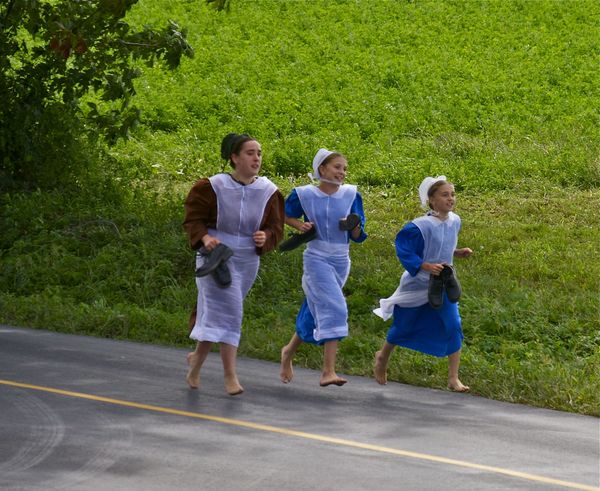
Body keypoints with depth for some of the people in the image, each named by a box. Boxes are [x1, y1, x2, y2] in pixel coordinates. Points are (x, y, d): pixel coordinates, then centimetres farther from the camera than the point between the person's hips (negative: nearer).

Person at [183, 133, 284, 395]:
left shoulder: (268, 191, -1)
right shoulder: (213, 187, -12)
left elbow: (275, 227, 5)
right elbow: (193, 218, -5)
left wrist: (265, 237, -17)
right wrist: (205, 237, -24)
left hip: (247, 260, 4)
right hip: (216, 255, -4)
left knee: (214, 312, 16)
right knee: (227, 309, -17)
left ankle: (196, 359, 38)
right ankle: (229, 374, -17)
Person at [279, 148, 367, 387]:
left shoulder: (351, 195, 2)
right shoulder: (304, 194, -5)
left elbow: (358, 237, 5)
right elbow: (285, 215, 14)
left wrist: (353, 226, -17)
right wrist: (300, 225, -6)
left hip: (341, 261, 5)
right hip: (316, 258, -5)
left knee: (315, 312, 13)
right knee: (334, 308, -20)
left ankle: (289, 351, 35)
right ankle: (328, 371, -21)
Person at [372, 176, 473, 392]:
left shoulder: (454, 221, -1)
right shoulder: (421, 226, -23)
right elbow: (404, 250, -19)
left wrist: (458, 253, 0)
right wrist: (425, 266, -27)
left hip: (443, 285, 5)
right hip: (417, 284, -5)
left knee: (453, 328, -10)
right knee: (404, 327, 13)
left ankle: (453, 378, -4)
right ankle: (382, 358, 43)